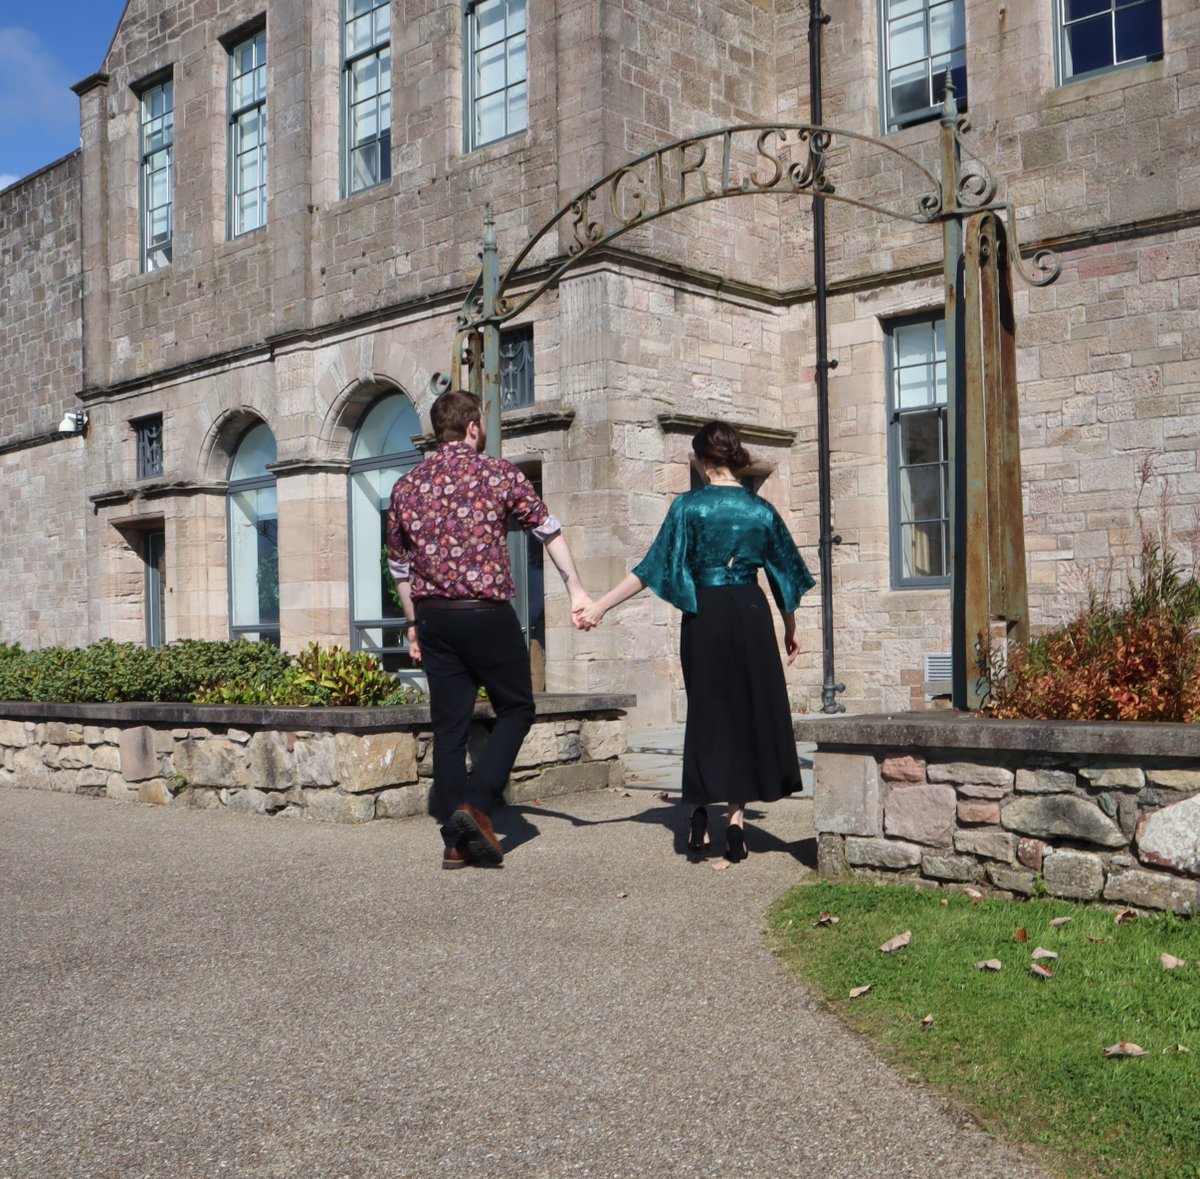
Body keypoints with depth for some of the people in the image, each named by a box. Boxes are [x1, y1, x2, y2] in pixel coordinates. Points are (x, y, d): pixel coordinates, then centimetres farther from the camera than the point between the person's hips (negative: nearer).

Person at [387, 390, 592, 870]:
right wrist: (576, 588, 12)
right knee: (515, 710, 11)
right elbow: (548, 529, 4)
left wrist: (414, 623, 23)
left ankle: (456, 840, 10)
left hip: (434, 617, 4)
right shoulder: (498, 473, -2)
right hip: (487, 614, -4)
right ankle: (476, 805, -6)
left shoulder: (406, 486, 9)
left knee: (449, 725, 8)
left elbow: (399, 564, 14)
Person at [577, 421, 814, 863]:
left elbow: (652, 568, -8)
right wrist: (790, 630, 22)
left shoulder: (689, 506, -6)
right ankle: (736, 818, 6)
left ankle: (700, 814, 6)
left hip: (704, 616, -1)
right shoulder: (761, 510, 3)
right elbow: (784, 574, 9)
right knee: (750, 713, 8)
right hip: (751, 615, 1)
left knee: (707, 713, 9)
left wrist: (600, 606, -3)